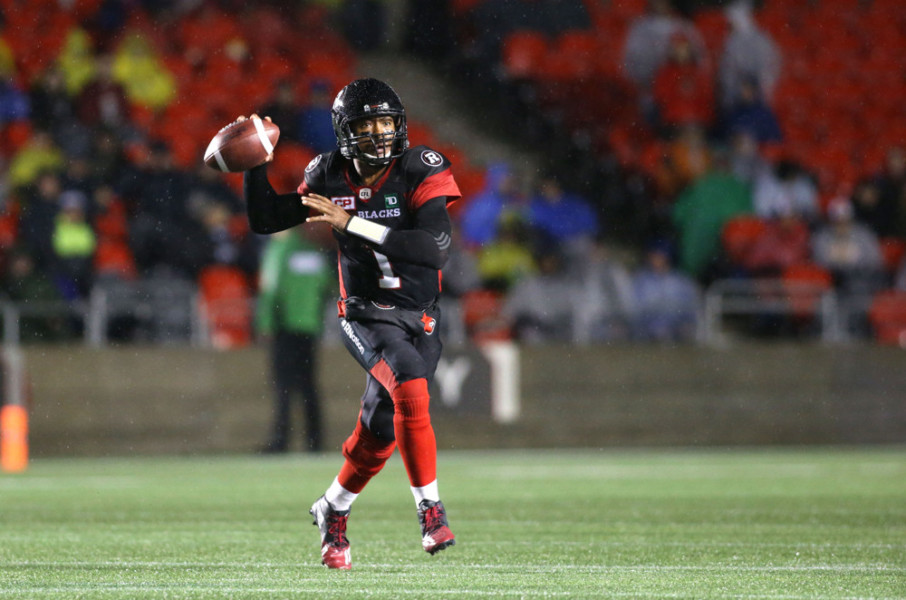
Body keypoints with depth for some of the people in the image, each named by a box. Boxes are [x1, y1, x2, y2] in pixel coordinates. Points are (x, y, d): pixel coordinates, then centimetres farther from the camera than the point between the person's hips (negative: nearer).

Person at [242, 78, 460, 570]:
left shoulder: (421, 172, -11)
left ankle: (333, 511, 34)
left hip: (420, 320, 1)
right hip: (366, 316, -1)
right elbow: (265, 220, 8)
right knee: (410, 389, -29)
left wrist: (353, 224, -28)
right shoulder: (331, 178, -3)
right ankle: (431, 509, -20)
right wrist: (256, 163, -6)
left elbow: (436, 249, -25)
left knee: (378, 436, 7)